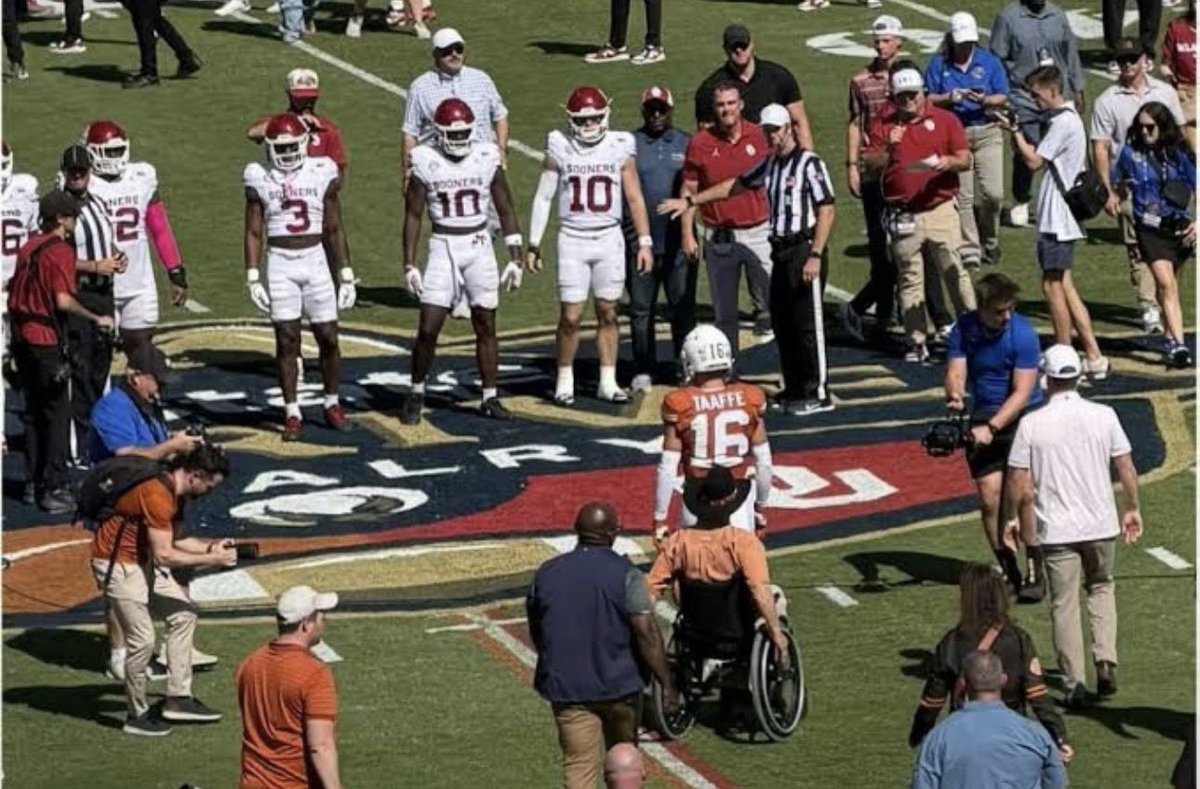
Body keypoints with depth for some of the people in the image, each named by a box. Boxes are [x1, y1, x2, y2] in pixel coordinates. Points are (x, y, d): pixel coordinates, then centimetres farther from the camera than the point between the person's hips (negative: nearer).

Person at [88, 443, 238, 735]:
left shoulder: (175, 492, 3)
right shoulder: (157, 495, -28)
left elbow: (174, 540, 13)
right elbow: (164, 555, -29)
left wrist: (211, 547, 0)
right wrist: (211, 559, -23)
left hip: (141, 562, 10)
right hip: (117, 565, -10)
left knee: (183, 613, 12)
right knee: (142, 639, -11)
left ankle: (178, 699, 15)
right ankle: (137, 715, 5)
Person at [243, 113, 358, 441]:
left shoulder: (322, 173, 2)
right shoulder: (260, 178, 1)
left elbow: (334, 230, 6)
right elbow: (254, 232, 3)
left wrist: (346, 275, 5)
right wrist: (253, 278, -3)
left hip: (315, 262, 1)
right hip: (280, 264, -1)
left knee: (328, 337, 3)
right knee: (287, 339, -3)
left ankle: (332, 404, 20)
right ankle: (292, 413, 4)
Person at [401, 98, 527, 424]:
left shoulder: (487, 158, -1)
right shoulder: (426, 162, -4)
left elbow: (506, 210, 5)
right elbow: (413, 216, 0)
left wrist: (515, 258, 1)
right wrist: (409, 265, -4)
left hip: (479, 246, 1)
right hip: (443, 247, -1)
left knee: (486, 325, 5)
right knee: (428, 328, -6)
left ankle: (490, 398, 14)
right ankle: (416, 394, 11)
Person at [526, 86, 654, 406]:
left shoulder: (620, 148, 0)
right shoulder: (560, 149, -2)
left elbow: (634, 198, 5)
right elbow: (543, 198, 3)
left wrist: (645, 242, 2)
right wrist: (533, 245, 1)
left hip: (610, 239, 1)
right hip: (572, 239, -1)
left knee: (608, 312, 5)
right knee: (571, 316, -4)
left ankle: (608, 382, 13)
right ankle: (565, 382, 8)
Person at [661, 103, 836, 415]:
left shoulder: (809, 164, -10)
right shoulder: (770, 166, 15)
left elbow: (826, 212, -13)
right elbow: (735, 185, 27)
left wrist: (815, 256, -19)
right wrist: (690, 201, 27)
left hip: (805, 249, -8)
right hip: (781, 250, 8)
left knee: (808, 324, -6)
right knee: (782, 323, 11)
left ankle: (818, 394, -2)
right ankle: (794, 389, 19)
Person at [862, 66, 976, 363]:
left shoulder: (945, 119, 5)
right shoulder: (883, 124, 8)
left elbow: (965, 159, 3)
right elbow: (871, 165, 2)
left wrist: (948, 162, -18)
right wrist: (888, 148, -15)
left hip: (940, 208, -1)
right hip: (903, 215, 1)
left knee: (955, 273, -2)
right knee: (909, 280, 4)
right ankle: (917, 341, 9)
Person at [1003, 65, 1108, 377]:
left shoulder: (1063, 123, -16)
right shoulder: (1064, 119, 16)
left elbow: (1033, 161, -17)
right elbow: (1037, 156, 16)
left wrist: (1016, 131, -7)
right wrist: (1018, 132, 2)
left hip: (1058, 217, -10)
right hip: (1058, 217, 10)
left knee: (1053, 286, -4)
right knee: (1064, 287, 12)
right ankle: (1093, 357, 11)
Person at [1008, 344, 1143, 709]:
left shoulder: (1031, 424, -8)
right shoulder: (1103, 416, -5)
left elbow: (1022, 490, -8)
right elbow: (1126, 469, 0)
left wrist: (1029, 534, 5)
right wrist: (1132, 509, 16)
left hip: (1056, 531, -2)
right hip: (1101, 526, 2)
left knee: (1064, 604, 6)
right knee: (1101, 587, 22)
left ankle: (1075, 683, 2)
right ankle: (1105, 661, 5)